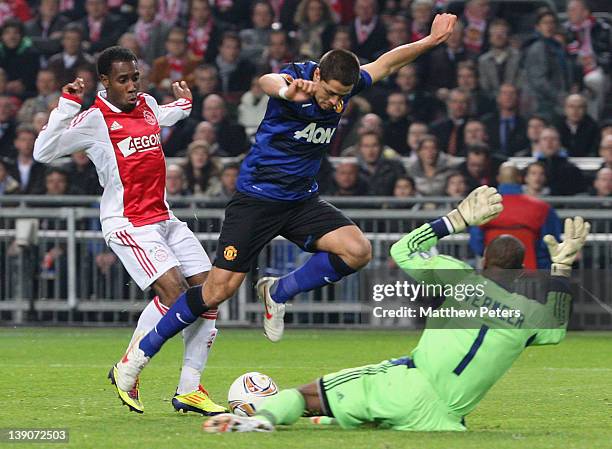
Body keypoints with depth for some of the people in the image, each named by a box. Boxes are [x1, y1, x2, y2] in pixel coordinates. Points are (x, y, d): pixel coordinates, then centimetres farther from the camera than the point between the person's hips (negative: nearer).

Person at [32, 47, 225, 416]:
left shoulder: (146, 105, 11)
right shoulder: (95, 120, -11)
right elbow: (44, 151, -20)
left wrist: (183, 104, 20)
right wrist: (67, 106, -25)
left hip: (164, 219, 8)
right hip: (127, 224, -8)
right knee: (173, 289, -24)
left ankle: (189, 390, 8)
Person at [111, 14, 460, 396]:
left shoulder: (345, 86, -3)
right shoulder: (298, 79, -22)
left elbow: (387, 63, 17)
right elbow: (268, 81, -49)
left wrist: (430, 41, 13)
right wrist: (286, 91, -72)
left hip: (302, 200, 6)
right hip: (257, 197, -6)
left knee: (358, 251, -15)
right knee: (220, 288, -11)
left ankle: (278, 293, 4)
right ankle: (142, 351, 4)